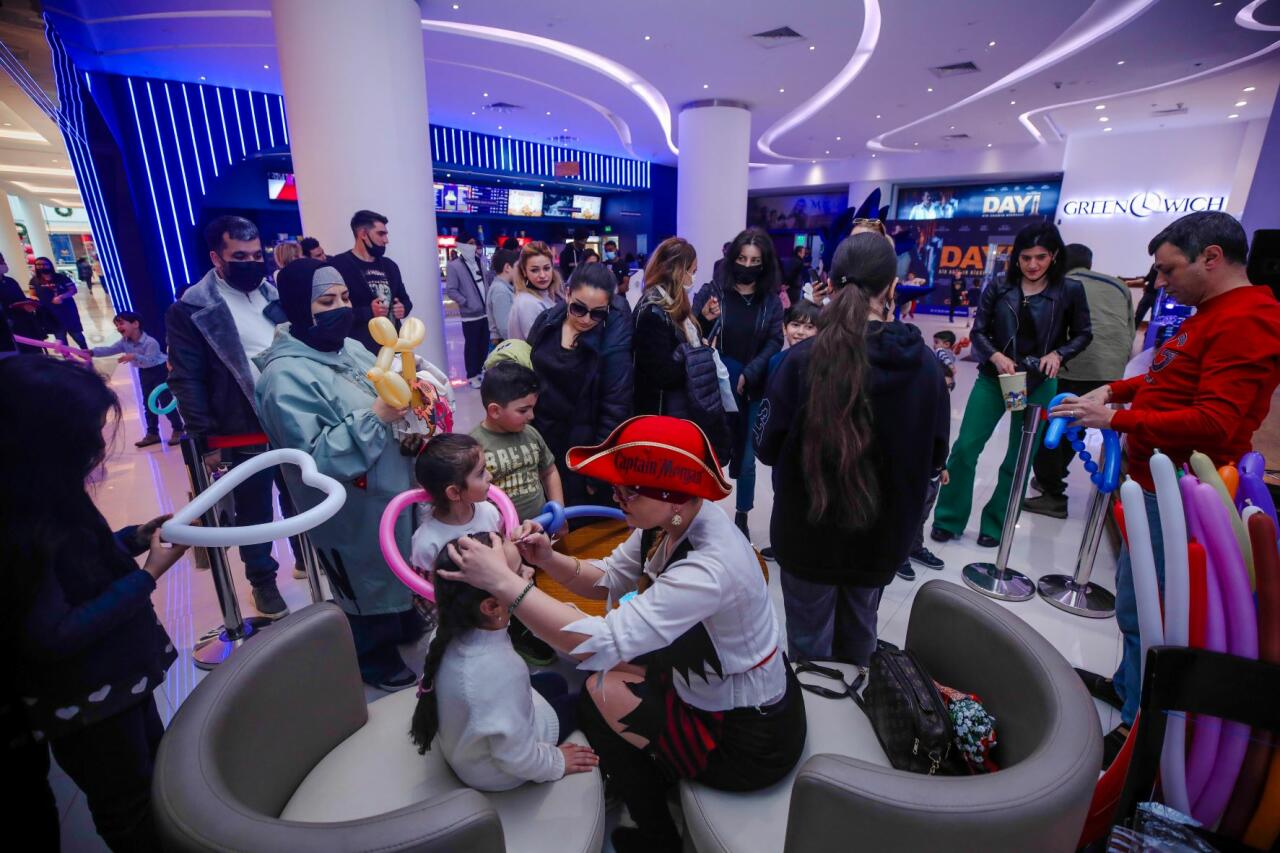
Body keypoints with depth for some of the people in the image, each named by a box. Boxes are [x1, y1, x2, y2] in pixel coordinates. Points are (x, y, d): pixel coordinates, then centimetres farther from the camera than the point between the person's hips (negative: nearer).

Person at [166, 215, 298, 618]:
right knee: (254, 513, 12)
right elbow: (187, 380, -9)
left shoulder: (276, 294, 7)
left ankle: (307, 556, 40)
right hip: (242, 434, -4)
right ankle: (262, 580, 31)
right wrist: (205, 440, -12)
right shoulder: (190, 308, -8)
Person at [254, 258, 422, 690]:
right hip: (351, 511, -8)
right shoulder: (285, 375, -22)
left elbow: (388, 399, 14)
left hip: (391, 489, 8)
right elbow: (313, 458, -29)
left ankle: (406, 624, 53)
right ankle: (374, 657, 39)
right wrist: (375, 417, -32)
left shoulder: (352, 349, 3)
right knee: (368, 581, 14)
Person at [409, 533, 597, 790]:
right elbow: (516, 759, -28)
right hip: (495, 773, -6)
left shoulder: (451, 630, -22)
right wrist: (557, 763, -10)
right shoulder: (503, 672, -44)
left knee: (555, 682, 23)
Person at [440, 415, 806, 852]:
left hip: (751, 743, -7)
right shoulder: (669, 522, -12)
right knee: (612, 672, 12)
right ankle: (658, 779, 39)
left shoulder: (710, 568, -37)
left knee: (596, 698, -3)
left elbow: (599, 642, -41)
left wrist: (502, 580, -37)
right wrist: (549, 560, -18)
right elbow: (607, 579, 0)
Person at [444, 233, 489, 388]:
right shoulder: (454, 266, -8)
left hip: (485, 312, 6)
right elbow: (450, 290, -11)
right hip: (470, 315, -6)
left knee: (484, 344, 12)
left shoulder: (479, 261, 10)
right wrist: (466, 303, -16)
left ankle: (480, 370, 27)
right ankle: (472, 376, 14)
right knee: (471, 345, 3)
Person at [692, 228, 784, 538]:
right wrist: (704, 321, -25)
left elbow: (775, 343, -2)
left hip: (755, 389, 2)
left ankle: (741, 518, 24)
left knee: (747, 456, 9)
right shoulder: (712, 292, -2)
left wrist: (748, 375, -16)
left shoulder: (771, 300, 4)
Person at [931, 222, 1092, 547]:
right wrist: (995, 356, -18)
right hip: (993, 378, 0)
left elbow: (1083, 334, 7)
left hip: (1039, 384, 0)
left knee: (1019, 459, 7)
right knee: (965, 447, -4)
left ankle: (995, 525, 22)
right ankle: (948, 520, 11)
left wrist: (1058, 354, -12)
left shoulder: (1070, 291, -2)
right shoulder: (998, 288, -2)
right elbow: (979, 331, 0)